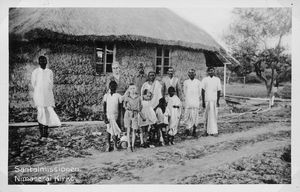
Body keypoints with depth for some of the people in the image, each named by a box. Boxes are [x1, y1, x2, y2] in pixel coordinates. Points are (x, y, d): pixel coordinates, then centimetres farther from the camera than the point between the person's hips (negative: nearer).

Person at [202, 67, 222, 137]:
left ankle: (209, 131, 12)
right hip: (207, 100, -2)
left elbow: (219, 91, 7)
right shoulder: (205, 80, 1)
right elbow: (203, 91, 0)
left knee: (214, 115, 2)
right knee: (210, 115, -3)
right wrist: (203, 101, -4)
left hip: (215, 100, 2)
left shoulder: (217, 79, 8)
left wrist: (218, 101, 0)